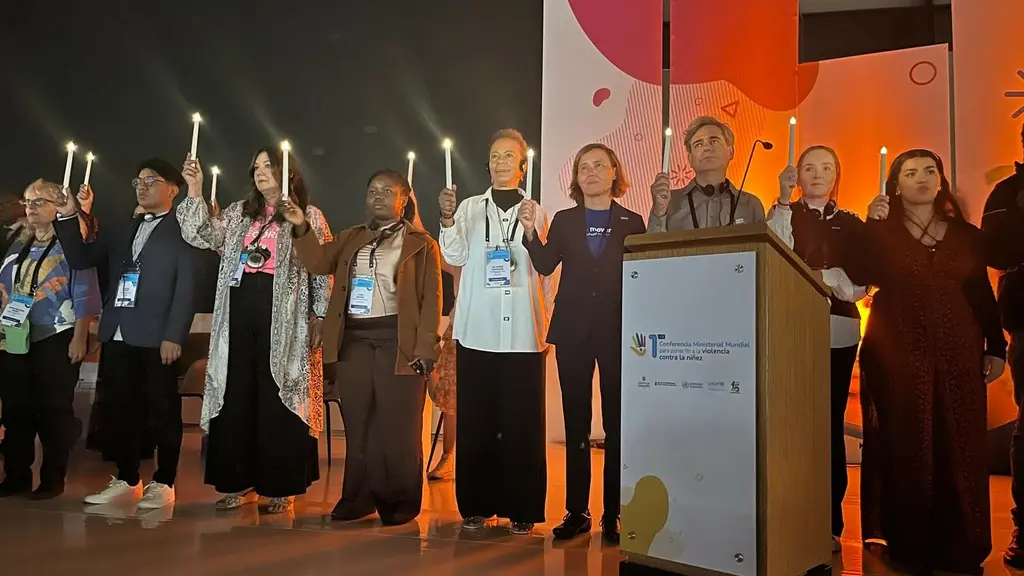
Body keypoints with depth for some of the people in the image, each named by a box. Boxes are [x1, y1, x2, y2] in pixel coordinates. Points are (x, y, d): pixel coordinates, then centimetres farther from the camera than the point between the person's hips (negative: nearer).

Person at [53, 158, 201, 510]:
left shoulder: (181, 231, -2)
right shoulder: (122, 231, 19)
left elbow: (187, 288, -9)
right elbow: (80, 260, 15)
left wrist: (174, 336, -15)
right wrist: (68, 217, 4)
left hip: (157, 337, -6)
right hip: (118, 335, 6)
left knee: (163, 410, 2)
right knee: (124, 409, 12)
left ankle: (163, 483, 11)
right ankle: (126, 480, 23)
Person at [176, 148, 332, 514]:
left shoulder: (309, 216, 2)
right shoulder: (238, 213, 16)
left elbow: (324, 271, -1)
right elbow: (202, 237, 4)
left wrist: (319, 317, -7)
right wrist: (195, 191, -4)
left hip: (284, 318, -4)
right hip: (240, 314, 5)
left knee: (280, 400, -1)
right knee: (236, 396, 7)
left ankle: (280, 487, 10)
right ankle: (239, 483, 19)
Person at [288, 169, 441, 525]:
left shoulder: (421, 244, 2)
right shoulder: (351, 239, 18)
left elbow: (431, 300, -3)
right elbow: (320, 263, 3)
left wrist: (424, 350, -11)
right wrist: (301, 228, -12)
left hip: (398, 342, -4)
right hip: (354, 341, 5)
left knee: (398, 427, 0)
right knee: (357, 425, 10)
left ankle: (400, 502, 13)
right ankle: (359, 497, 22)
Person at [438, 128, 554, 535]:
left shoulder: (536, 212, 6)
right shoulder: (470, 208, 9)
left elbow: (545, 272, 7)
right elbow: (455, 257, -2)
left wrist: (546, 326, 4)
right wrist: (447, 218, -18)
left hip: (522, 332, -1)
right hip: (477, 330, 1)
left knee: (522, 422, 1)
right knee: (475, 420, 5)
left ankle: (521, 508, 13)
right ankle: (476, 505, 16)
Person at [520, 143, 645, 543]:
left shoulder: (632, 223, 6)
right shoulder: (564, 221, 10)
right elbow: (545, 265, -4)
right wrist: (530, 230, -17)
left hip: (618, 332, -1)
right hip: (573, 331, 2)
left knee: (616, 424, 1)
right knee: (576, 424, 7)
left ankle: (614, 514, 11)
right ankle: (576, 512, 15)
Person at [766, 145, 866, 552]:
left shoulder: (851, 223, 13)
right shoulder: (784, 215, 6)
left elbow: (860, 283, 4)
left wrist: (820, 277, -13)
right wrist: (783, 201, -18)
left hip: (838, 331, 3)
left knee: (831, 423, 5)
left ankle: (830, 522, 13)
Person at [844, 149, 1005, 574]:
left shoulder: (965, 235, 13)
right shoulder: (880, 234, 6)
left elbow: (983, 295, 12)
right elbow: (859, 276, -12)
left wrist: (995, 347, 7)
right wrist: (872, 225, -16)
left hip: (958, 354, 2)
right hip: (898, 353, -2)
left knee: (959, 447, 3)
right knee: (905, 448, 0)